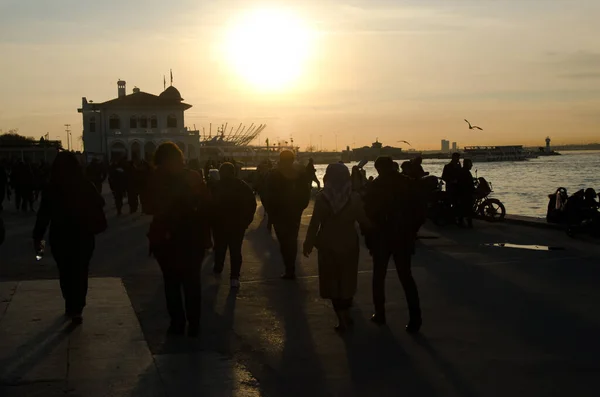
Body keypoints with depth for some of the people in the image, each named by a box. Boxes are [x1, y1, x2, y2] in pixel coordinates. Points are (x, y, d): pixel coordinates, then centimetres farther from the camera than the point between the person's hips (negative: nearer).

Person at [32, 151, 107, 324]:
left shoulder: (51, 189, -9)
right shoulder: (86, 186, -8)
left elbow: (43, 215, -7)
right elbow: (99, 204, 2)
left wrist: (37, 237, 1)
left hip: (60, 237, 0)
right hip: (83, 236, 0)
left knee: (66, 273, 17)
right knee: (80, 272, 10)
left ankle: (71, 306, 25)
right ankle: (76, 309, 3)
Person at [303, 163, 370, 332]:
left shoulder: (322, 197, -11)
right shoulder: (354, 197, -8)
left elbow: (315, 223, -10)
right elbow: (363, 221, -5)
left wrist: (308, 243, 0)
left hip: (328, 244, -1)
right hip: (349, 244, 1)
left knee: (333, 280, 9)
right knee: (346, 279, 17)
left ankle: (343, 317, 7)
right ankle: (345, 314, 24)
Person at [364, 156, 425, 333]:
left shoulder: (374, 187, -5)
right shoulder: (407, 184, 1)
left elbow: (367, 214, -8)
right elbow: (420, 211, 0)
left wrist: (369, 237, 1)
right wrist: (412, 232, 10)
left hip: (381, 239, -2)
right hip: (403, 238, 2)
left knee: (379, 276, 14)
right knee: (406, 277, 6)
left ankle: (380, 314, 15)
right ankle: (415, 318, -4)